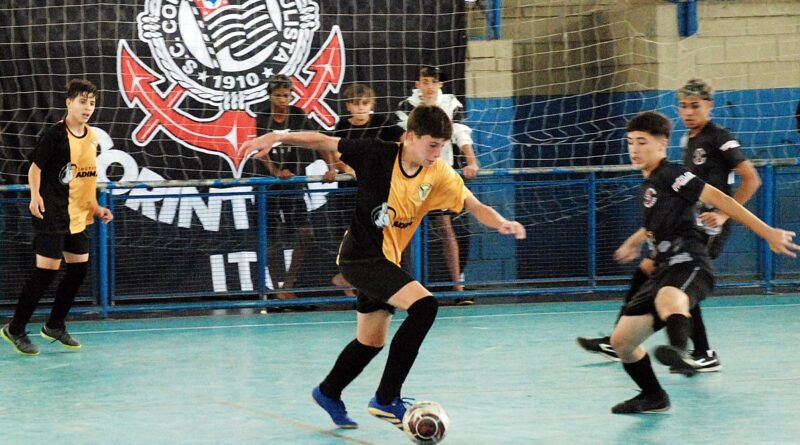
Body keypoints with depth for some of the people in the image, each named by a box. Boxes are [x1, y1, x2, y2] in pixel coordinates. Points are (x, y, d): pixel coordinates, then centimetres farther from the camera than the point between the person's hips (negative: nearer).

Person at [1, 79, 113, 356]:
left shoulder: (92, 138, 8)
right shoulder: (56, 134, -12)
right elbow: (35, 167, -10)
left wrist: (95, 207, 14)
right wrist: (35, 196, -24)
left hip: (78, 216, 8)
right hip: (52, 214, -8)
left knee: (79, 268, 8)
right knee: (47, 270, -9)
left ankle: (55, 325, 24)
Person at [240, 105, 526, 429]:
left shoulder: (439, 174, -6)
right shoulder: (377, 155, -17)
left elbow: (475, 206, -10)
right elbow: (323, 142, -9)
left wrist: (501, 223, -30)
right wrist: (276, 137, -17)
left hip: (386, 261, 7)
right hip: (360, 255, -7)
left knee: (371, 342, 21)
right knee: (424, 305, -25)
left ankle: (328, 393, 49)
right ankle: (386, 399, -18)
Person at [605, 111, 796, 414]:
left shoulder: (671, 175, -7)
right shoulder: (648, 184, 20)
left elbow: (719, 200, -14)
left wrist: (767, 233, -20)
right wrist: (633, 241, 58)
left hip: (688, 265, -9)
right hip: (664, 271, 9)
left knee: (667, 299, -45)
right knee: (621, 340, 8)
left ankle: (680, 351, -77)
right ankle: (654, 397, 29)